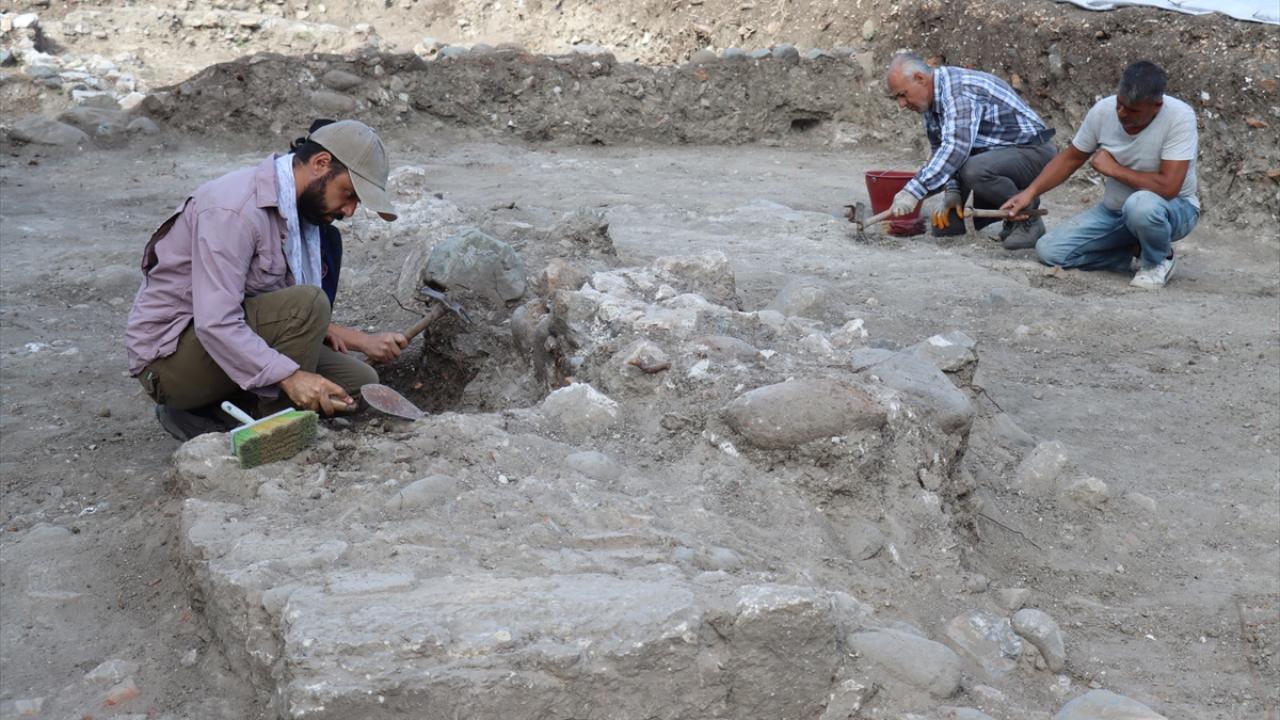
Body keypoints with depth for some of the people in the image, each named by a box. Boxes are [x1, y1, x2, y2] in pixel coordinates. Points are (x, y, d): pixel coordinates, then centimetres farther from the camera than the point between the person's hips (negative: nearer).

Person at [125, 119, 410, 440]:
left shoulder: (296, 206, 5)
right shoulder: (234, 209, -25)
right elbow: (216, 324, -33)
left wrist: (362, 340, -3)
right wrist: (291, 376, -40)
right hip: (169, 353, -9)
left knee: (359, 383, -2)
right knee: (306, 302, -29)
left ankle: (205, 415, 3)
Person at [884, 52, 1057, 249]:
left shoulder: (959, 90, -26)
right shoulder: (933, 100, 4)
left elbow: (955, 149, -38)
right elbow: (941, 152, 9)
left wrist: (914, 191, -41)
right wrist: (952, 191, -8)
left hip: (1033, 151, -9)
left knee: (974, 170, -38)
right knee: (943, 226, 0)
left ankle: (1028, 222, -14)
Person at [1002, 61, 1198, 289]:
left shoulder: (1180, 117, -27)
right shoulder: (1103, 110, -12)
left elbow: (1168, 187, -34)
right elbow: (1071, 158, 2)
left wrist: (1114, 169, -23)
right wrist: (1030, 192, -10)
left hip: (1174, 208, -5)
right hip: (1115, 209, 5)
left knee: (1142, 205, -42)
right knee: (1049, 250, -11)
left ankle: (1159, 260, -8)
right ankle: (1139, 256, 3)